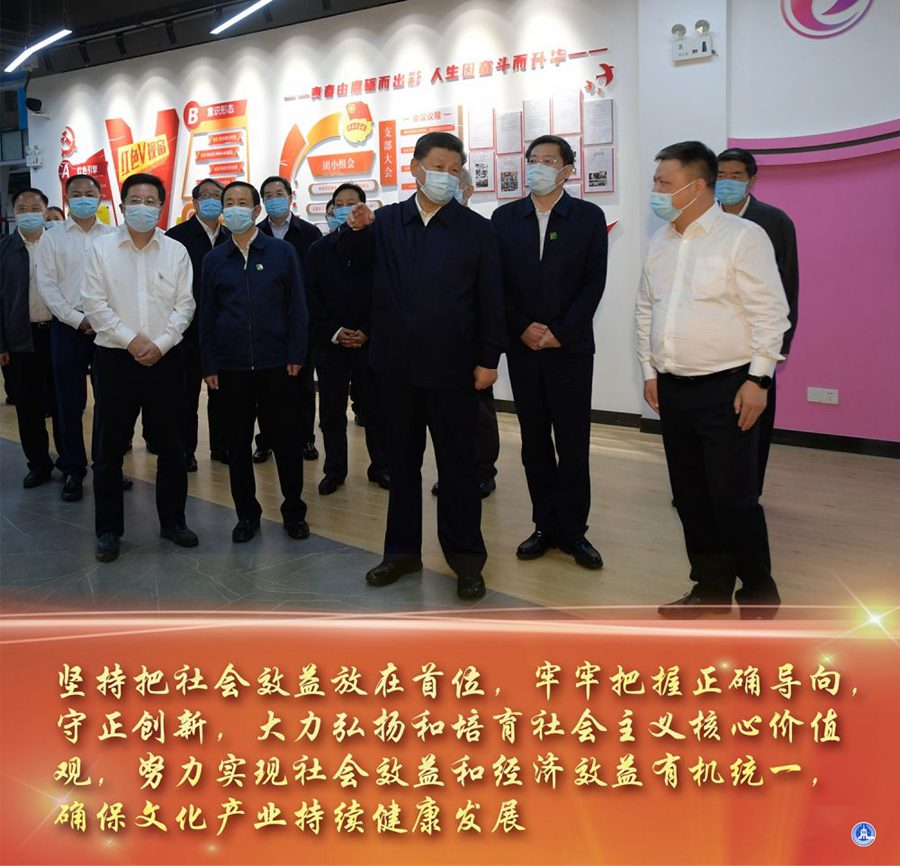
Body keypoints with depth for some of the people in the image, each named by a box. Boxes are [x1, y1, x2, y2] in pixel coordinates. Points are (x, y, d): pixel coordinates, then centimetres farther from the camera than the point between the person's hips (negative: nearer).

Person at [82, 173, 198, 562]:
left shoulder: (176, 251, 5)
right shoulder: (102, 248, 3)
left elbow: (184, 305, 2)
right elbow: (95, 302, -3)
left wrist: (160, 343, -10)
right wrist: (130, 339, -11)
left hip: (164, 358, 1)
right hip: (115, 357, -1)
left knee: (171, 445, 8)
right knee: (109, 447, 3)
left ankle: (172, 520, 22)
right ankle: (108, 529, 14)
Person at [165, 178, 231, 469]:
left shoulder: (231, 238, 8)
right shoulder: (177, 236, -5)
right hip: (190, 328, -4)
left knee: (221, 391, 12)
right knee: (187, 393, 6)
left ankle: (221, 445, 23)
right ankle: (186, 450, 15)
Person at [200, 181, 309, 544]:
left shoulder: (282, 252, 3)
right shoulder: (214, 259, 8)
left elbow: (296, 307, 3)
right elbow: (207, 315, 10)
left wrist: (295, 355, -4)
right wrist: (209, 365, 3)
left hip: (275, 363, -2)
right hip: (231, 365, 2)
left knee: (285, 438, 3)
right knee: (238, 442, 7)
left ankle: (294, 510, 17)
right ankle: (246, 512, 20)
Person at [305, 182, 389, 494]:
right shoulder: (319, 249, 10)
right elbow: (312, 295, 6)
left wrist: (367, 331, -9)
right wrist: (334, 331, -6)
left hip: (370, 341, -2)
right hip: (329, 341, 2)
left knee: (375, 407, 5)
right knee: (331, 410, 5)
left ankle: (380, 467, 16)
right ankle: (335, 470, 15)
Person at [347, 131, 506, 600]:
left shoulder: (476, 229, 0)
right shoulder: (386, 220, 5)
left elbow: (490, 298, -1)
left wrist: (488, 358, -6)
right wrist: (357, 229, -8)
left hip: (451, 368, -3)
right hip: (397, 366, 3)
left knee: (457, 464, 5)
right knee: (401, 461, 13)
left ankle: (466, 557, 17)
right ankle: (402, 550, 27)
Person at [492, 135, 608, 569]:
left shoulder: (589, 217, 2)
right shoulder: (504, 217, 8)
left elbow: (594, 282, -3)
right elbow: (497, 282, 4)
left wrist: (560, 332, -11)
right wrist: (524, 328, -7)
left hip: (570, 347, -2)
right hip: (522, 346, 2)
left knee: (573, 443, 0)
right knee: (534, 441, 7)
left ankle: (572, 530, 10)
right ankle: (545, 525, 17)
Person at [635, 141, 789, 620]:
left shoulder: (743, 237, -9)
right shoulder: (659, 243, 12)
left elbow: (770, 313, -12)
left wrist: (757, 380, -15)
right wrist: (650, 372, 14)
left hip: (726, 388, -6)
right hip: (673, 387, 7)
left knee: (733, 497, -4)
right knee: (691, 495, 12)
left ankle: (758, 594, 15)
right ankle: (712, 587, 26)